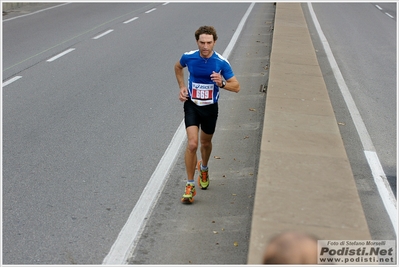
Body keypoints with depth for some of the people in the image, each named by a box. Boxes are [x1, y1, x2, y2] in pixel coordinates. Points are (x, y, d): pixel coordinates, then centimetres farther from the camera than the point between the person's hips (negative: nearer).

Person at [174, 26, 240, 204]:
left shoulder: (221, 62, -15)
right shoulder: (188, 57, -12)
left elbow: (236, 87, -10)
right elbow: (178, 67, 14)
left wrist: (222, 83, -30)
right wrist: (182, 86, 3)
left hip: (210, 108, 1)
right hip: (191, 105, -1)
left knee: (205, 143, 20)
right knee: (192, 144, -16)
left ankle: (203, 169, 53)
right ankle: (190, 186, -3)